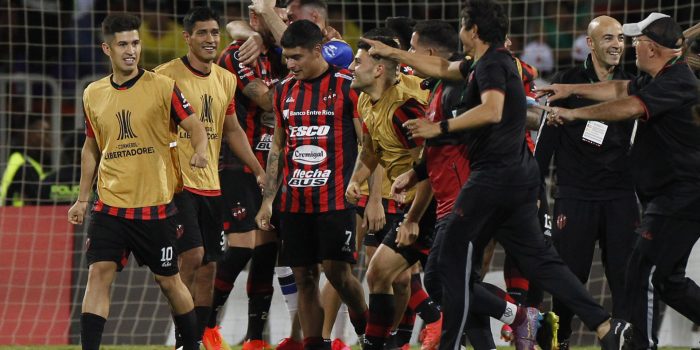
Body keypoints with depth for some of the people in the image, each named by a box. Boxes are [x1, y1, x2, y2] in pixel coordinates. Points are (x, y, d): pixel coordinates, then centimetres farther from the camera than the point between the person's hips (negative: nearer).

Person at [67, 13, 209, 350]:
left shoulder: (162, 87, -6)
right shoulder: (93, 94, 6)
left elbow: (195, 126, -6)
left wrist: (200, 150, -29)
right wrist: (82, 198, 16)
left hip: (156, 206, -2)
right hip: (110, 205, 3)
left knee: (169, 281, 7)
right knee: (98, 274, -10)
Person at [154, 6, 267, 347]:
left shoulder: (226, 80, 11)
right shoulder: (166, 76, -9)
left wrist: (259, 171, 15)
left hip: (210, 184, 7)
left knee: (209, 267, 6)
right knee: (192, 254, -19)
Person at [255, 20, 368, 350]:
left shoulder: (347, 86, -5)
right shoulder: (285, 90, 12)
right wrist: (267, 199, 14)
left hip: (336, 198, -5)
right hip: (295, 202, 5)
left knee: (337, 270, -10)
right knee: (304, 279, 4)